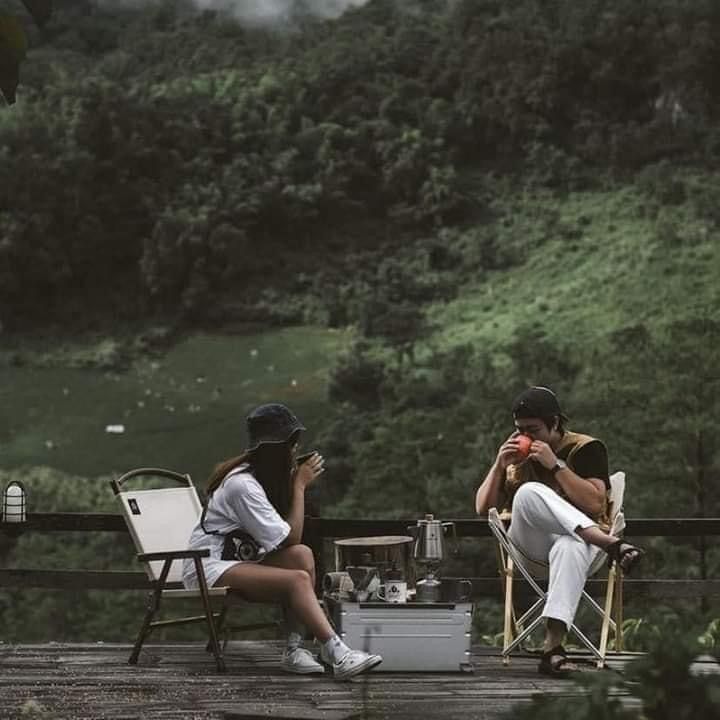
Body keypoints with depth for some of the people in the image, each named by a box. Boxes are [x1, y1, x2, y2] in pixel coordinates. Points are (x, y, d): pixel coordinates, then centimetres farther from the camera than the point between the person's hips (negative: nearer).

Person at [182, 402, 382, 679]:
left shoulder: (263, 477, 11)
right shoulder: (242, 485, -19)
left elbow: (290, 541, 5)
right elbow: (290, 538, -18)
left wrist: (296, 482, -1)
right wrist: (300, 486, -10)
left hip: (239, 560, 9)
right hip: (208, 568, -9)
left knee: (302, 555, -16)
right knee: (298, 579, -28)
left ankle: (295, 649, -23)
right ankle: (337, 655, -35)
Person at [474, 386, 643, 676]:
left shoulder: (586, 448, 3)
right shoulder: (515, 452, 16)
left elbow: (596, 504, -12)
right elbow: (482, 508, 12)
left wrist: (555, 465, -15)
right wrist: (500, 465, -2)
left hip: (580, 535, -3)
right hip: (532, 541, 3)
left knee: (570, 549, -43)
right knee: (528, 492, -31)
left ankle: (552, 648, -54)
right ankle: (610, 543, -44)